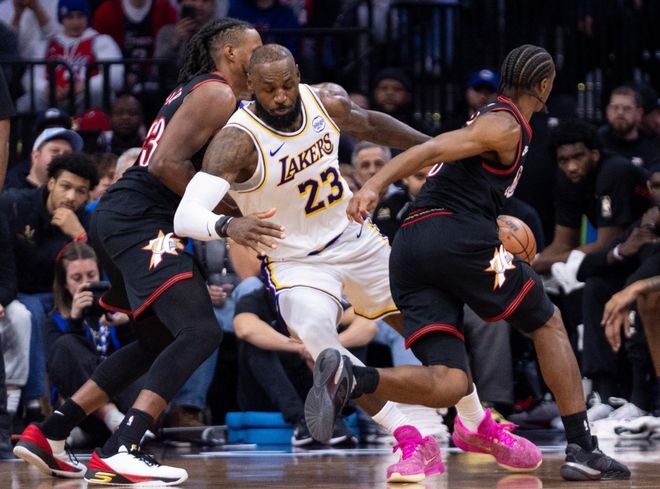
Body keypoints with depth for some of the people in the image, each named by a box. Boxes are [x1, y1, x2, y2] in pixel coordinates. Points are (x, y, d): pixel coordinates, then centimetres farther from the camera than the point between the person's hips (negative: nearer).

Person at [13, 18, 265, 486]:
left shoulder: (195, 90, 23)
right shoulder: (218, 95, -8)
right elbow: (166, 164, -19)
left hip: (121, 219, 11)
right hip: (141, 222, -11)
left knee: (158, 343, 21)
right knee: (200, 331, -20)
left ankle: (48, 436, 22)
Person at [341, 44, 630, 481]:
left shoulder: (491, 118, 28)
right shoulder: (505, 126, 0)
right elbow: (430, 150, -13)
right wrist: (374, 186, -25)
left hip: (408, 249, 8)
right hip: (456, 236, -8)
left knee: (449, 384, -3)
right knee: (548, 322, 13)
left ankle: (350, 378, -28)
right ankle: (582, 449, 10)